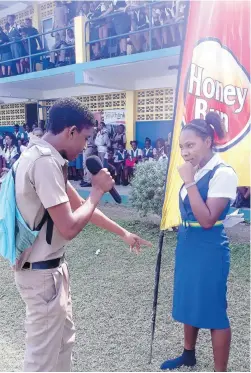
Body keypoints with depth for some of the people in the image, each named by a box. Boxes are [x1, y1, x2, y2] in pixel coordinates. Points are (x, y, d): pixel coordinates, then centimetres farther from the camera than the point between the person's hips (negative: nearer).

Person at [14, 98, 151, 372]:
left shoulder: (44, 156, 9)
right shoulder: (46, 162, -24)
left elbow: (78, 205, 14)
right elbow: (69, 228, -27)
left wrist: (123, 233, 18)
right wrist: (98, 190, -12)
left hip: (50, 266, 10)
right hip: (42, 271, -10)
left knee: (63, 339, 24)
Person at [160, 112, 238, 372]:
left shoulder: (223, 173, -18)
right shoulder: (196, 171, 6)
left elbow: (207, 220, -25)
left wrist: (189, 182, -25)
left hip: (209, 249, -8)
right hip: (186, 245, 8)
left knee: (213, 309, 5)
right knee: (189, 302, 21)